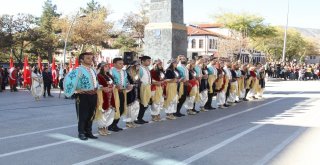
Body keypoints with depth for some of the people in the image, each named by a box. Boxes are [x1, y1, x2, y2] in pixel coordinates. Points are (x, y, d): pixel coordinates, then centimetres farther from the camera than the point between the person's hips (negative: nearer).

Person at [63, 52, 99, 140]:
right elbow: (68, 80, -22)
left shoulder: (93, 70, 12)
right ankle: (81, 133, 15)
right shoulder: (78, 70, -14)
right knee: (83, 115, 2)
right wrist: (75, 90, -18)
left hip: (93, 95, 7)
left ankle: (88, 132, 26)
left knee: (91, 115, 14)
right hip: (83, 96, -7)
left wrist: (97, 88, 15)